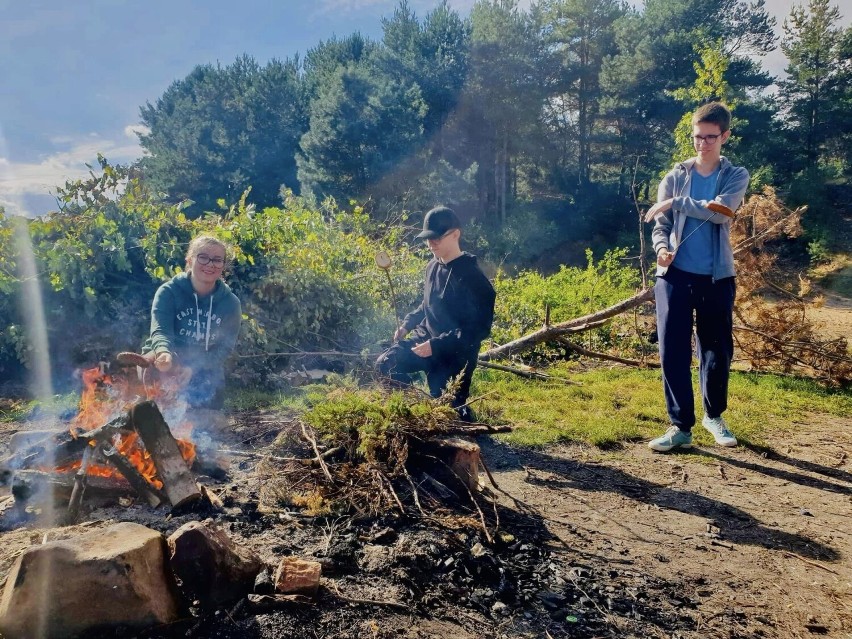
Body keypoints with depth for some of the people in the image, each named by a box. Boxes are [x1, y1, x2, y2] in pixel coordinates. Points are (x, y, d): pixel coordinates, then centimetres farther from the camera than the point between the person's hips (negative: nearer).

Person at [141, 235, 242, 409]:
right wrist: (164, 353, -50)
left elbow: (225, 347, -9)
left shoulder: (230, 303, -6)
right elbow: (160, 330, -24)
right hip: (168, 365, -2)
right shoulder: (169, 292, -12)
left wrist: (194, 367, -28)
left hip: (205, 372, 3)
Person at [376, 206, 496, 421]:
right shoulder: (432, 267, 5)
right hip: (425, 339, 7)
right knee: (385, 364, -12)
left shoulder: (473, 277, -19)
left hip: (455, 354, -7)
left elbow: (479, 328, -21)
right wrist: (408, 323, 5)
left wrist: (436, 345, -25)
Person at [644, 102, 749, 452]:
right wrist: (662, 247, -17)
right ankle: (680, 426, 4)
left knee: (717, 350, 9)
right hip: (675, 275, 0)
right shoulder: (675, 177, 8)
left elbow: (721, 213, -15)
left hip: (716, 277, 0)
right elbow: (660, 224, 4)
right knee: (673, 351, -4)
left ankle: (713, 415, 31)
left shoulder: (736, 176, 5)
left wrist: (675, 202, -13)